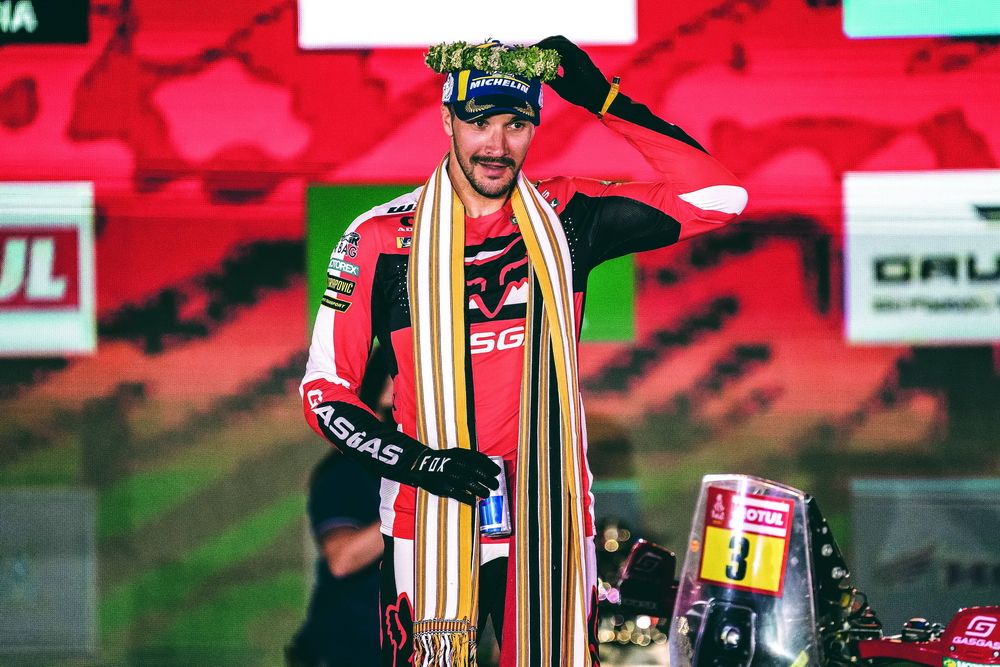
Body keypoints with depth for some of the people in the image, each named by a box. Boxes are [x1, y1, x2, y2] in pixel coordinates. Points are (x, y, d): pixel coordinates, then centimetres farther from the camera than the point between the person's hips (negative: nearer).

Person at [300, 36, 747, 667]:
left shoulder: (564, 218, 2)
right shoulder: (383, 237, -3)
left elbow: (717, 198, -6)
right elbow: (324, 390, 0)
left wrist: (606, 100, -11)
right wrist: (418, 460, -15)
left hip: (551, 522, 2)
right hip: (430, 527, -2)